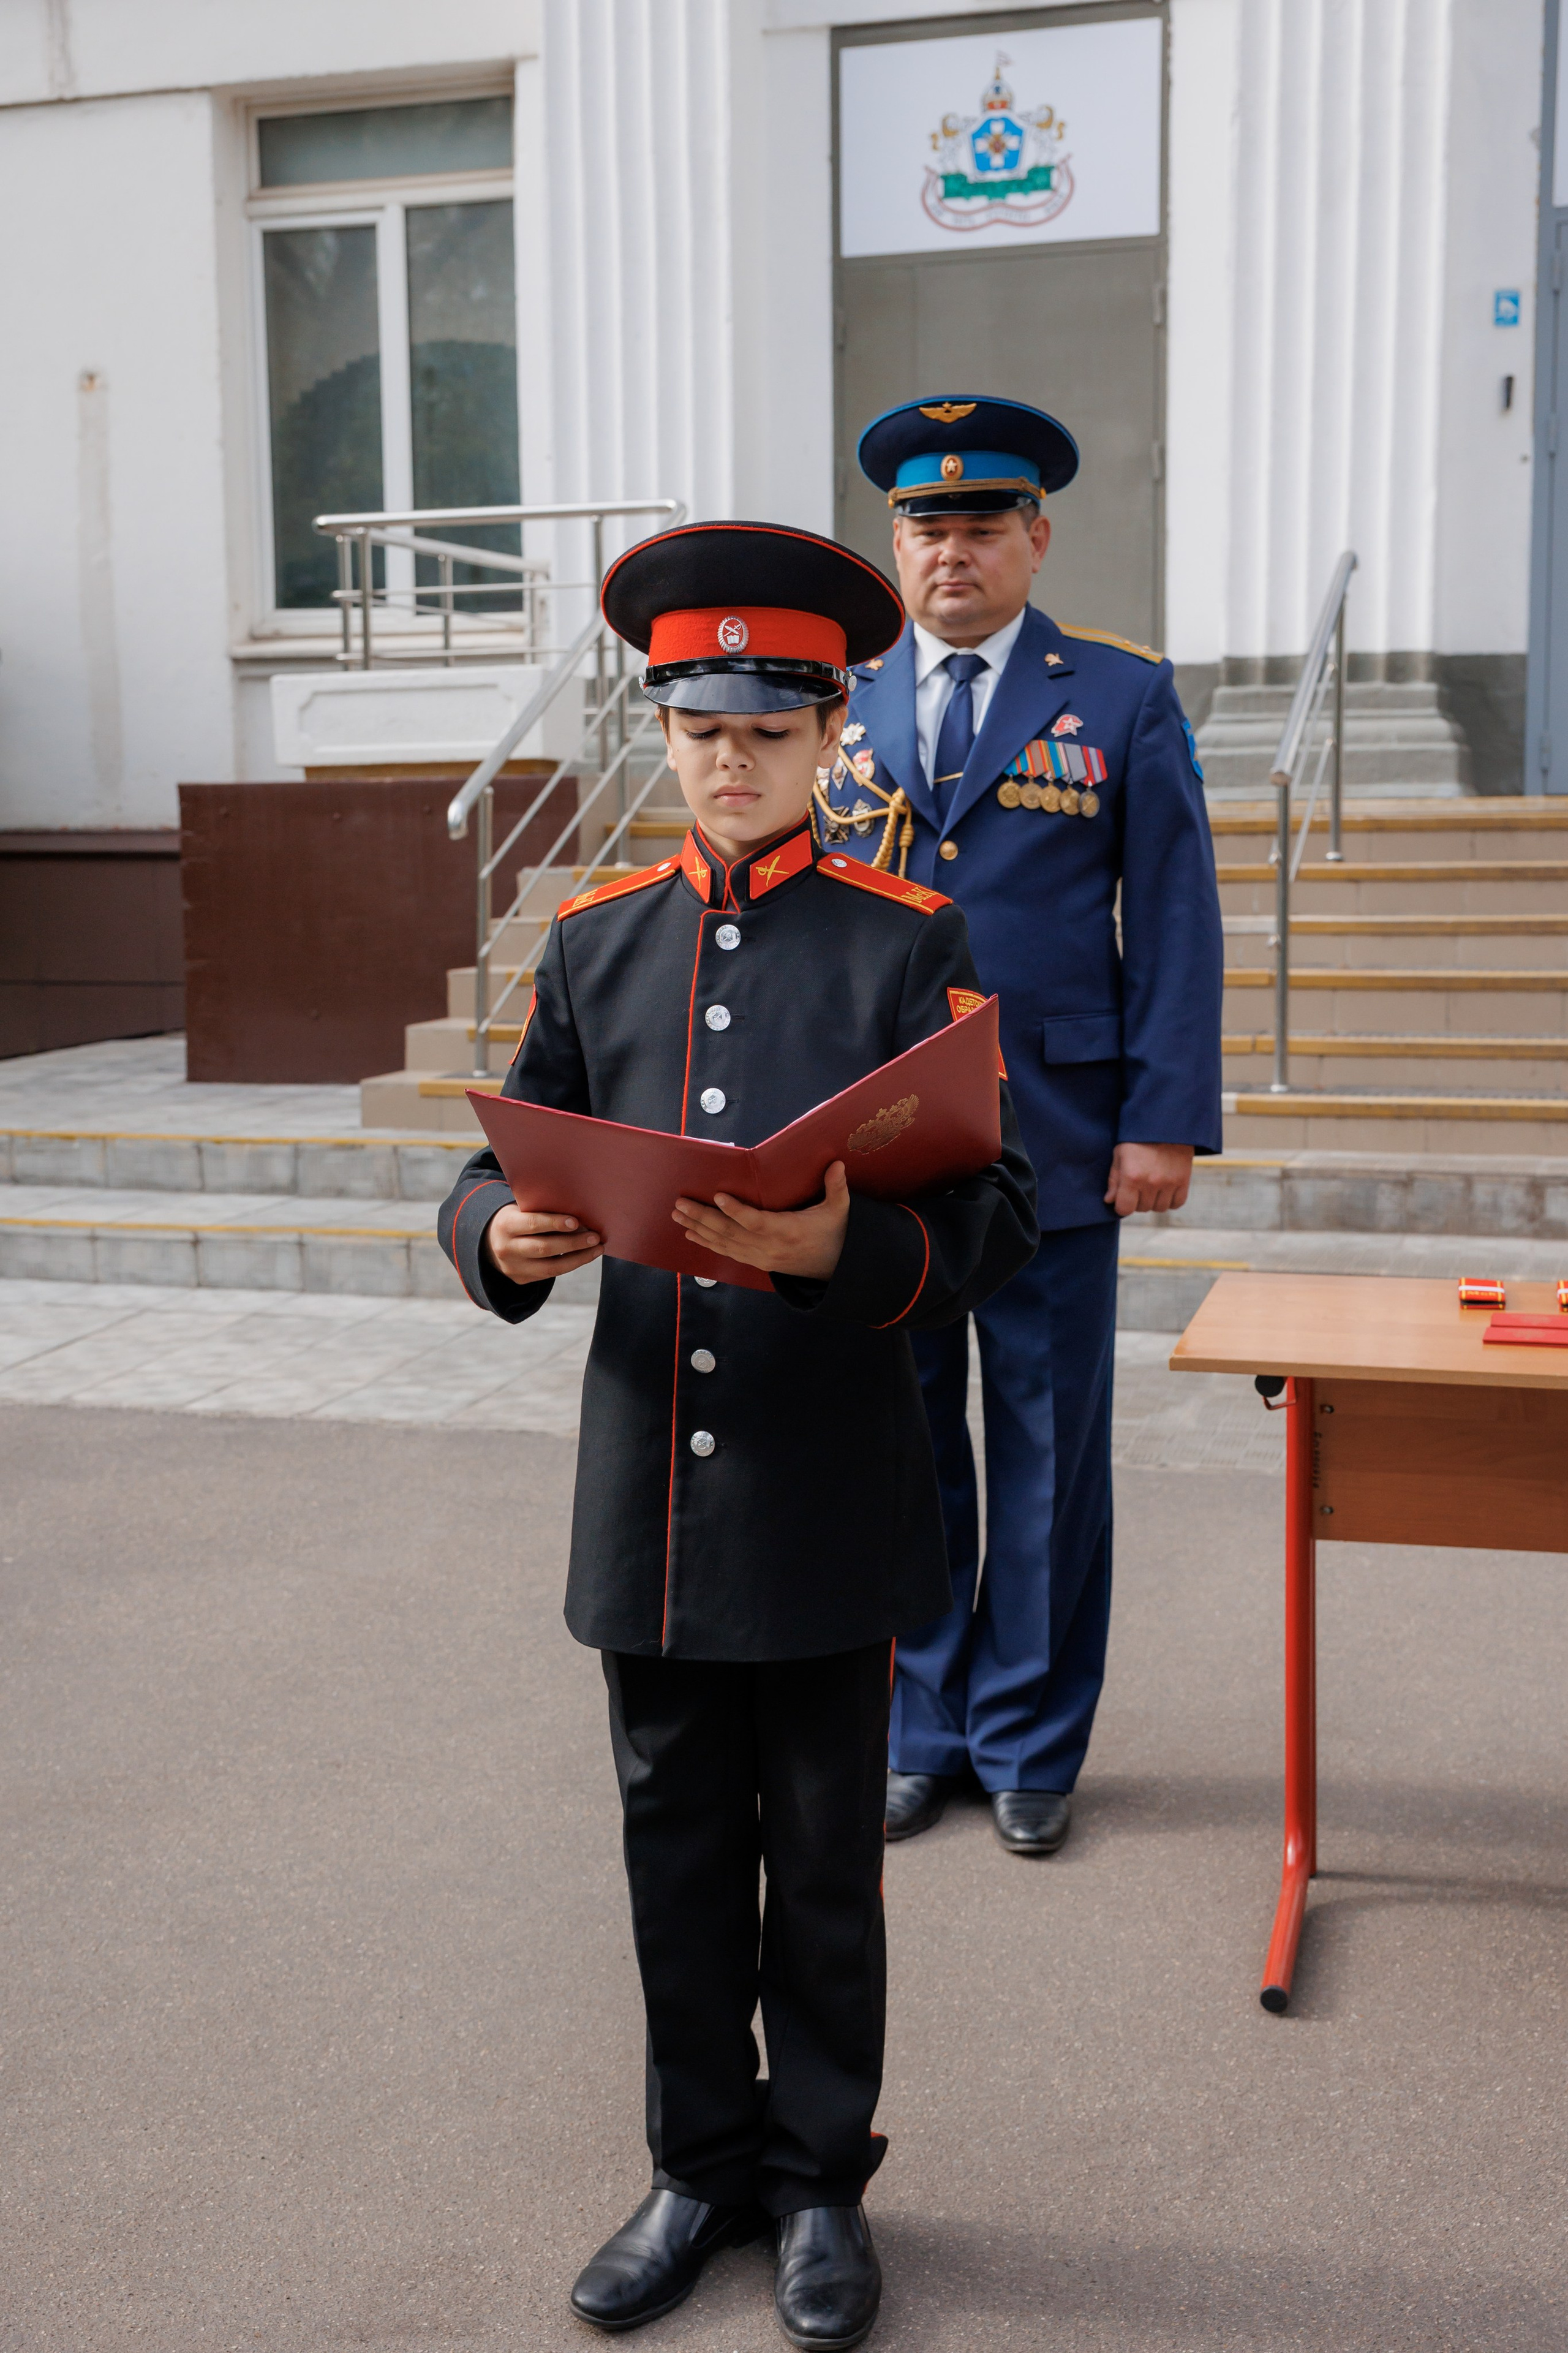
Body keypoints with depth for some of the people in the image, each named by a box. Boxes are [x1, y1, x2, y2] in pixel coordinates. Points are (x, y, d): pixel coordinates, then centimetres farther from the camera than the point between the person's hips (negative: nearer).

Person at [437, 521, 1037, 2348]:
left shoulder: (908, 944, -4)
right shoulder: (593, 943, 6)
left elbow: (997, 1210, -9)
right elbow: (498, 1169, 8)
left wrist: (847, 1250, -28)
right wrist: (503, 1241, -16)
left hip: (825, 1508, -3)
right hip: (644, 1494, 3)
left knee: (825, 1866, 12)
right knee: (676, 1853, 16)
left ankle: (819, 2182, 33)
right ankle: (702, 2168, 35)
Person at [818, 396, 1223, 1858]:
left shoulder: (1124, 698, 2)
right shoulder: (843, 705, 9)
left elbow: (1175, 924, -1)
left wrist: (1166, 1122, -8)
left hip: (1053, 1149, -2)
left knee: (1049, 1458, 8)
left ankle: (1029, 1748, 24)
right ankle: (920, 1732, 27)